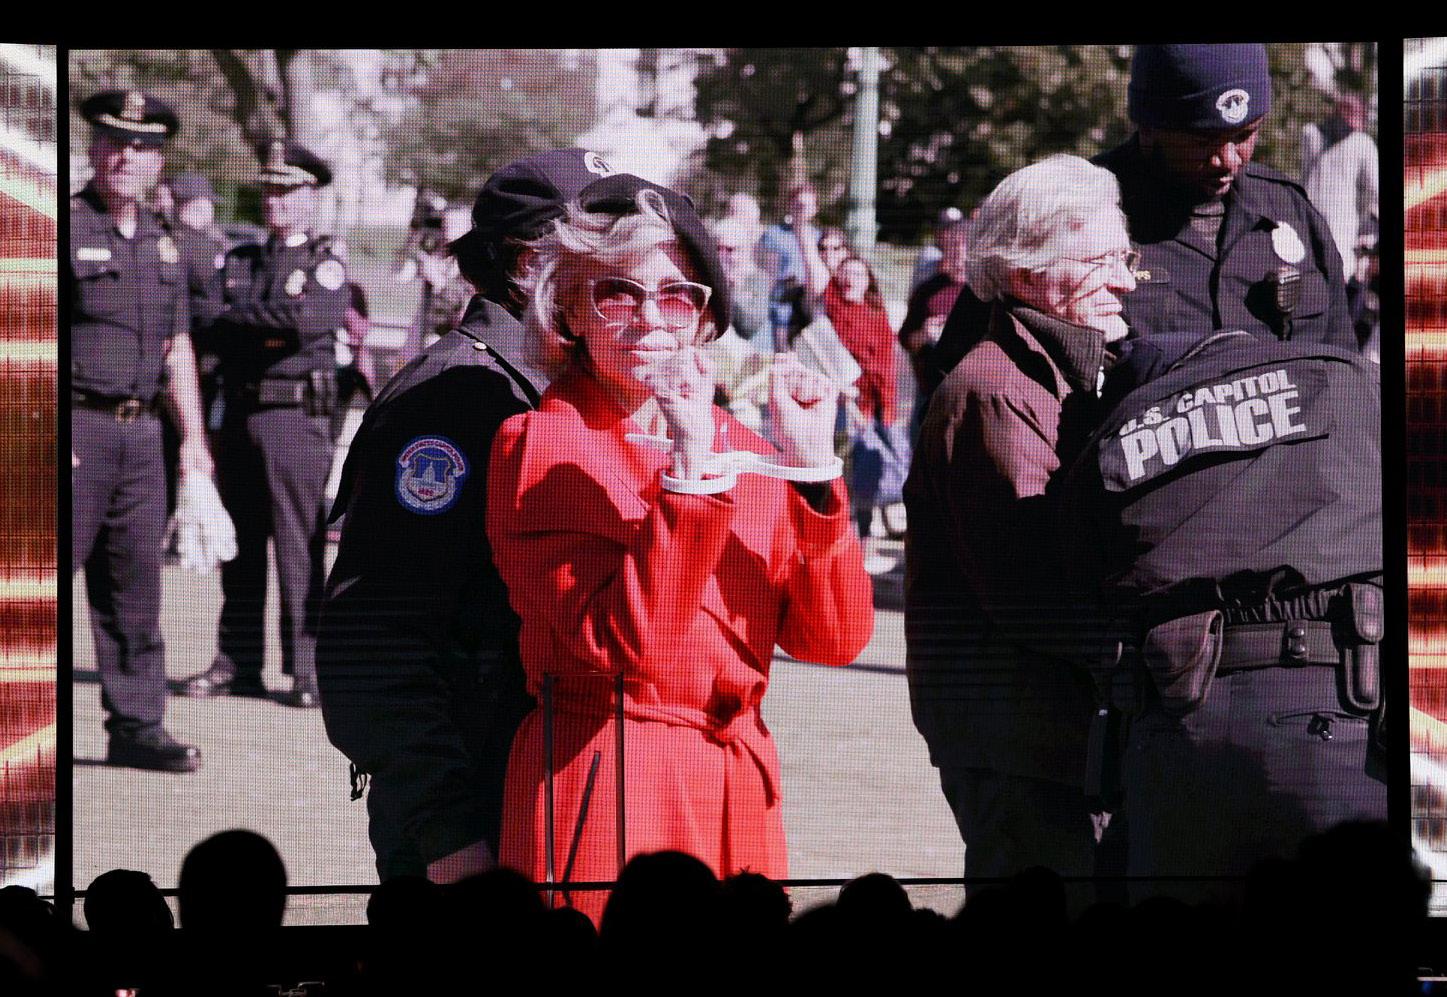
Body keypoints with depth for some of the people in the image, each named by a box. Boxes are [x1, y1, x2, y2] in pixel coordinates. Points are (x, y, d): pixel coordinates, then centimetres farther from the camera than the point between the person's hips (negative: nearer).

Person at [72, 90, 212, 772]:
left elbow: (177, 347, 21)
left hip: (140, 431, 7)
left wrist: (193, 437, 16)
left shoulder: (162, 242, 15)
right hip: (77, 426, -7)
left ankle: (137, 726, 14)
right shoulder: (64, 227, -7)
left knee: (136, 587, 9)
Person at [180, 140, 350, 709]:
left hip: (298, 415, -5)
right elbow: (216, 333, 4)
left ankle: (306, 668, -3)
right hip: (240, 415, 5)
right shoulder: (239, 261, 15)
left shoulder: (326, 264, 0)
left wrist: (243, 315, -9)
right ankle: (237, 662, 14)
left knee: (299, 544, -5)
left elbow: (310, 316, -19)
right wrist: (275, 330, -11)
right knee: (241, 543, 8)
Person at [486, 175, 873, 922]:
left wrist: (812, 465, -10)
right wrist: (689, 467, -23)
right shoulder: (539, 448, -6)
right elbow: (622, 640, -20)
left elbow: (832, 637, 0)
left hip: (738, 796, 5)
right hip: (604, 790, -5)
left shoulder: (739, 447, 10)